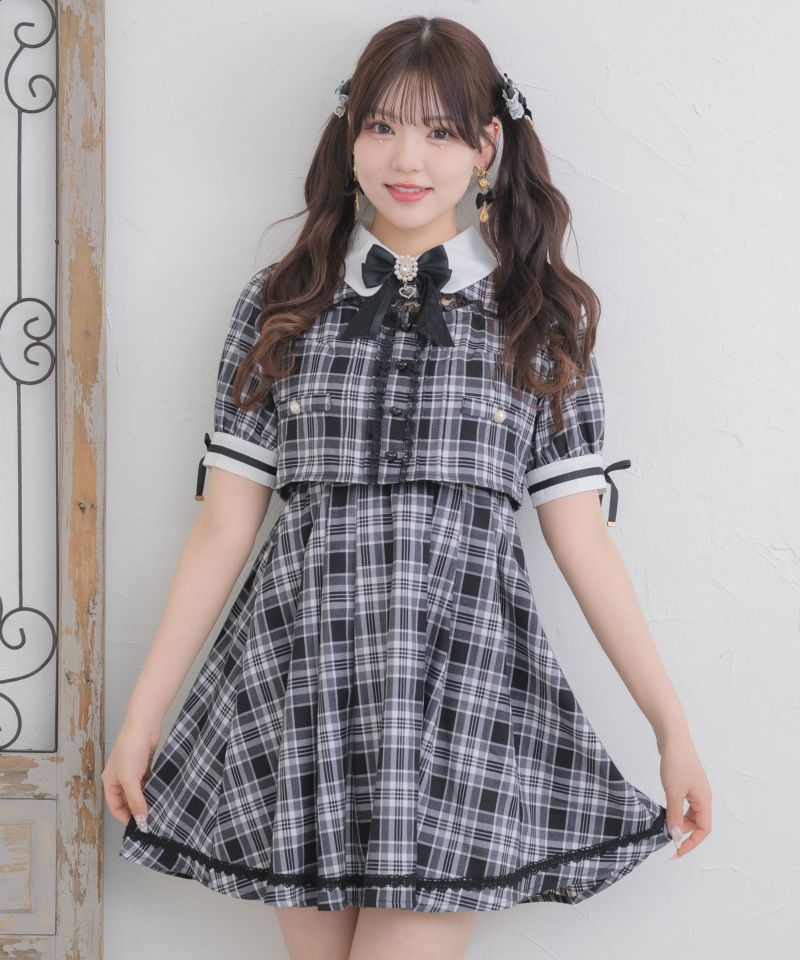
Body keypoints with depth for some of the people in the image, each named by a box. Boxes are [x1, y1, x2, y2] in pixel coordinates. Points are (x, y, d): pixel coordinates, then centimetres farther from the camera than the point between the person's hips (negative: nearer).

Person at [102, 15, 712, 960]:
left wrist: (671, 725, 4)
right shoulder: (280, 305, 7)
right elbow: (222, 528, 7)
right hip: (303, 673, 1)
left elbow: (581, 536, 6)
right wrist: (143, 714, 6)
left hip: (464, 681, -1)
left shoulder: (539, 318, 6)